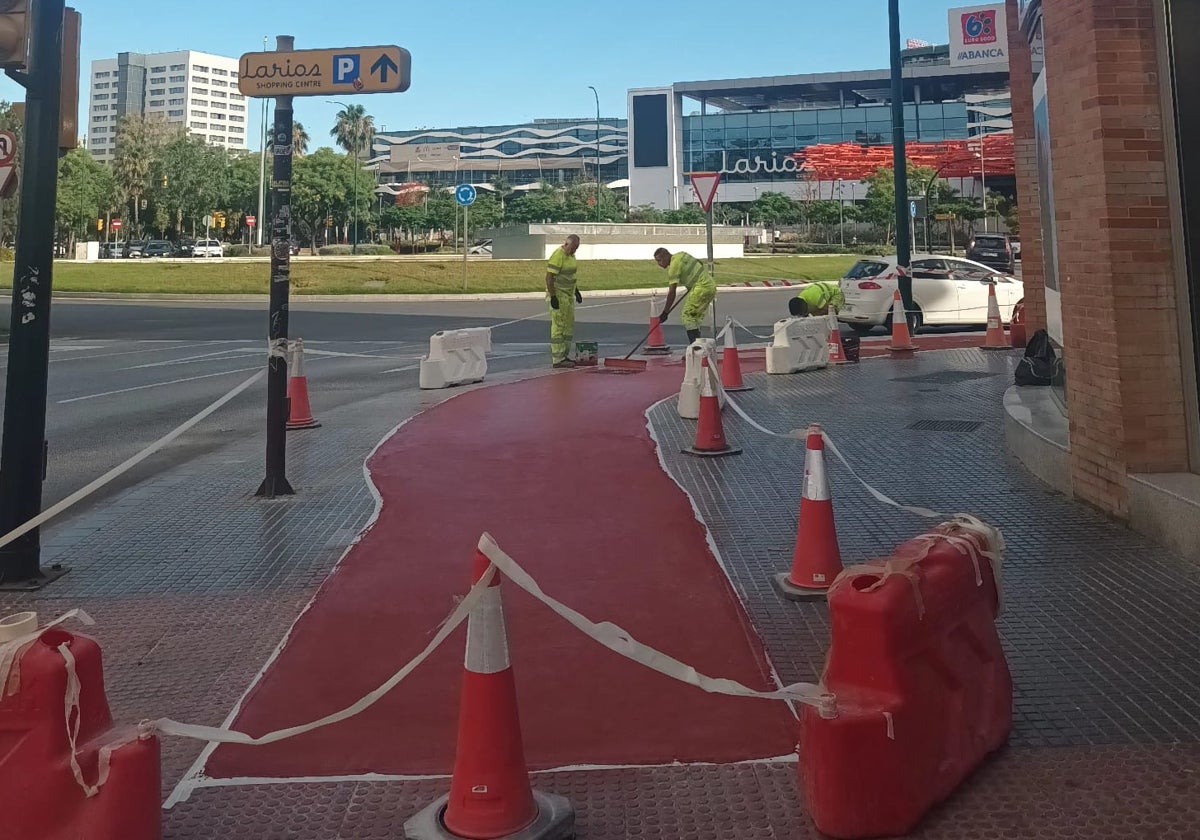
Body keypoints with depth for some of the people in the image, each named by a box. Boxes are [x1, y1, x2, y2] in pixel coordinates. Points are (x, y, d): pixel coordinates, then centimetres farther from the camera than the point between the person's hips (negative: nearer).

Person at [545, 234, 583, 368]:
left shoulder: (571, 255, 11)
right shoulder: (558, 255, -18)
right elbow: (549, 277, -21)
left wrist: (576, 291, 22)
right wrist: (553, 297, -24)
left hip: (568, 295, 9)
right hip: (558, 296, -9)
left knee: (569, 326, 12)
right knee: (558, 327, -8)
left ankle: (564, 356, 19)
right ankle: (557, 359, -6)